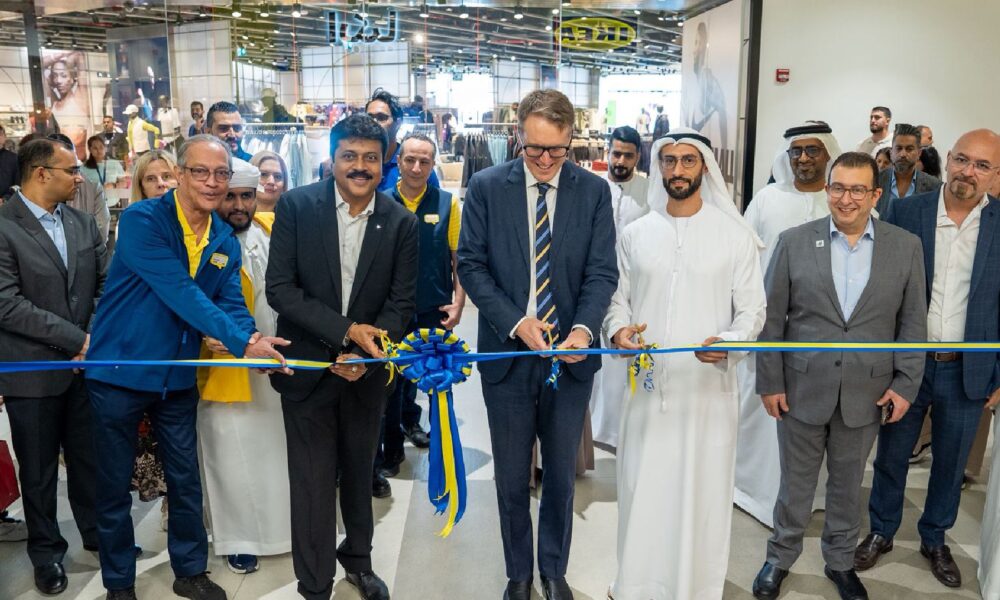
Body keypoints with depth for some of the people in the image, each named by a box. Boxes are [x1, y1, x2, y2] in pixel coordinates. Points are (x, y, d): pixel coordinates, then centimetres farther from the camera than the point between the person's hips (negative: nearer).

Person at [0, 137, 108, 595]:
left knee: (90, 458, 16)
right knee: (39, 469, 13)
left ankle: (97, 532, 35)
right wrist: (76, 338, -18)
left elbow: (105, 283, 5)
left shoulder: (83, 222, 5)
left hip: (87, 364, 5)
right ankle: (47, 551, 31)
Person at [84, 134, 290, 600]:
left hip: (178, 375, 5)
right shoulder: (142, 220, -17)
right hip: (119, 370, -5)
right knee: (114, 485, 10)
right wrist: (242, 343, -32)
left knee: (185, 479, 14)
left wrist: (251, 340, -26)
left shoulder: (225, 240, 2)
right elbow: (179, 292, -26)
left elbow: (230, 302, -3)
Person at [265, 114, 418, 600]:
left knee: (359, 471, 19)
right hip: (308, 365, -2)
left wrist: (367, 354, -17)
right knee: (313, 481, 6)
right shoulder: (297, 206, -9)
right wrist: (345, 330, -20)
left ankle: (358, 558, 44)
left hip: (367, 368, 2)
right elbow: (279, 288, -12)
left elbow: (402, 302, -3)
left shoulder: (401, 222, -5)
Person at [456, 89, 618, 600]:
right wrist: (515, 321, -16)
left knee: (561, 474, 15)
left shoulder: (594, 191, -1)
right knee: (512, 477, 13)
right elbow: (471, 265, -4)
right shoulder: (486, 186, -3)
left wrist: (584, 329, -21)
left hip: (571, 355, 1)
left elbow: (602, 271, -4)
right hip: (507, 352, 0)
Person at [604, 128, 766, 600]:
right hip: (648, 382, 2)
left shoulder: (736, 234, -1)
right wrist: (618, 329, -11)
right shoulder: (635, 233, 6)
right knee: (641, 489, 9)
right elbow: (617, 297, 10)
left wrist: (730, 341, -21)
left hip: (708, 384, -2)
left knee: (701, 493, 8)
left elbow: (752, 308, -2)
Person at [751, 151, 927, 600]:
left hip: (866, 393, 1)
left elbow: (912, 322, 3)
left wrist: (905, 383, -2)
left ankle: (840, 562, 38)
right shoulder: (794, 242, -5)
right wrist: (770, 381, -5)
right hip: (803, 389, -1)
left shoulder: (906, 247, -1)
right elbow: (771, 318, -3)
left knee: (848, 484, 18)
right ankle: (780, 558, 33)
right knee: (795, 482, 13)